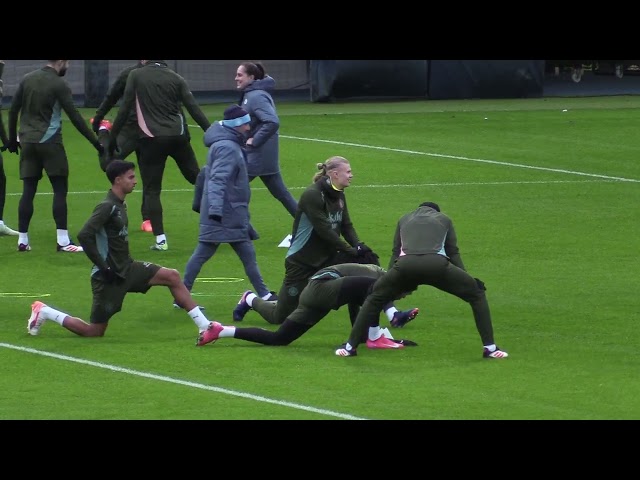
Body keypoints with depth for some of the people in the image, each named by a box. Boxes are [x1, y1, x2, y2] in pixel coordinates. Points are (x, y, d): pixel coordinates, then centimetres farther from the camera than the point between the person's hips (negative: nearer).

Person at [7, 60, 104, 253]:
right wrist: (95, 143, -7)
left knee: (28, 191, 8)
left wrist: (12, 139, 22)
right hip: (49, 142, -6)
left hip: (28, 142, 6)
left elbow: (13, 110, 11)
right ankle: (62, 241, -6)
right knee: (60, 189, -1)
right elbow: (75, 117, -11)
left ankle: (22, 240, 8)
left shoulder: (27, 79, 8)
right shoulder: (58, 84, -9)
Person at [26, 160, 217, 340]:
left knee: (172, 276, -3)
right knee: (95, 332, 0)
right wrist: (104, 268, -23)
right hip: (109, 276, -8)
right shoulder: (107, 207, -18)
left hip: (126, 268, 8)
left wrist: (127, 263, 13)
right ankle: (43, 312, 16)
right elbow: (84, 236, -27)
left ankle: (204, 326, -2)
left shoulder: (120, 205, 10)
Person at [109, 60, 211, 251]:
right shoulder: (175, 78, 6)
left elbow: (125, 109, -3)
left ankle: (160, 239, -3)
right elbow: (194, 108, 3)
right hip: (178, 137, 3)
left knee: (151, 190, 4)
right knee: (196, 177, 19)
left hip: (152, 139, -3)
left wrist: (113, 138, 5)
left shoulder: (136, 76, -1)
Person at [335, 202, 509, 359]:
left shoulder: (404, 219, 36)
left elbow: (395, 253, 33)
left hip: (405, 265, 2)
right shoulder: (444, 219, 32)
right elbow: (453, 253, 25)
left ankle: (350, 347, 20)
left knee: (374, 299, 25)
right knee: (477, 294, 17)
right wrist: (467, 277, 26)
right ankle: (490, 348, 9)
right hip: (437, 265, -1)